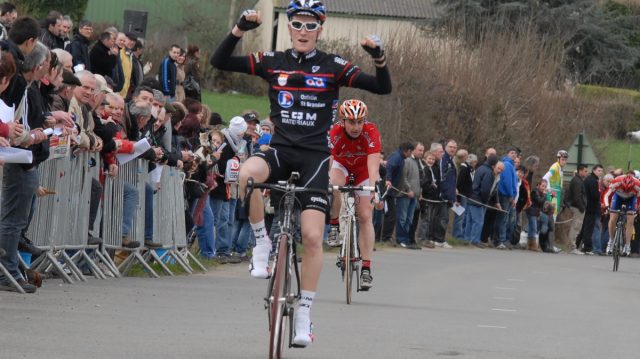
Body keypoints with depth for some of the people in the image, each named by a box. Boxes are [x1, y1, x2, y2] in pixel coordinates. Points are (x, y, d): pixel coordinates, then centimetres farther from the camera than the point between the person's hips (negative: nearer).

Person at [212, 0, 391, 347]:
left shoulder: (333, 66, 0)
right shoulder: (273, 62, 5)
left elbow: (382, 87, -4)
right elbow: (220, 62, 0)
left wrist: (379, 58, -22)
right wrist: (239, 29, -14)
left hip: (315, 156, -1)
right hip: (281, 150, 1)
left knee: (312, 237, -10)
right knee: (247, 174, -34)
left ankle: (304, 315, 2)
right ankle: (262, 243, -11)